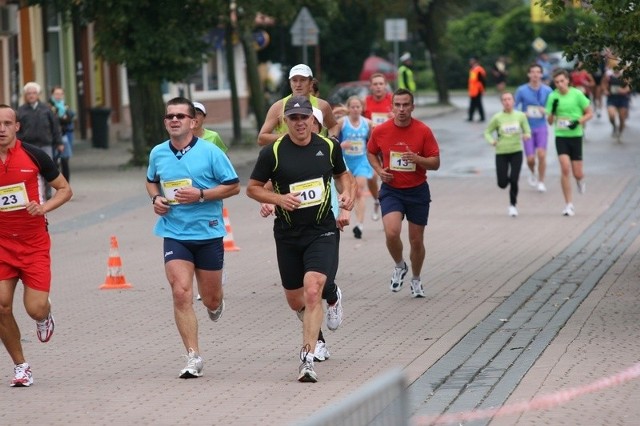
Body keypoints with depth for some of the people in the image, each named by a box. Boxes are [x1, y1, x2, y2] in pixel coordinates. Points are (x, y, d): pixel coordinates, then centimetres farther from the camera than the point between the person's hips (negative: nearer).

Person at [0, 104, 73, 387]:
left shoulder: (33, 156, -4)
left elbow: (65, 189, 3)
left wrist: (44, 207, -14)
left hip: (35, 243, -2)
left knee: (36, 308, -9)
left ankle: (45, 318, 30)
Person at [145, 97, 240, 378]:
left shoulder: (210, 152, -7)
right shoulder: (157, 154, 5)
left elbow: (233, 186, -3)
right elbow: (152, 181, 24)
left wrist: (201, 195, -16)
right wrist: (155, 198, 2)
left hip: (208, 233, -2)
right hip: (174, 234, 2)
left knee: (211, 299, 8)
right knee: (181, 293, -15)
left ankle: (216, 303, 49)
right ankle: (193, 358, -10)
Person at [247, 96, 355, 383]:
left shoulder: (328, 147, 1)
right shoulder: (273, 152, -6)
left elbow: (342, 174, 20)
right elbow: (252, 188, 1)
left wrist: (347, 193, -1)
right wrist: (278, 199, -16)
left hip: (322, 232, -1)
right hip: (288, 234, 1)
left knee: (313, 291, -19)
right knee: (295, 300, 11)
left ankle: (307, 358, -18)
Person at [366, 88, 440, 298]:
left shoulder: (423, 131, -9)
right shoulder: (380, 131, -5)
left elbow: (435, 163, -6)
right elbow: (371, 152, 14)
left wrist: (417, 159, -25)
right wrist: (379, 170, -4)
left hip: (418, 191, 0)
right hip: (391, 190, 0)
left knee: (416, 240, 8)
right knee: (391, 233, -21)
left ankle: (416, 279, 32)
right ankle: (399, 266, 9)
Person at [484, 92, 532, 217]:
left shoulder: (520, 116, -2)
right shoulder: (497, 118, -4)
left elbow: (527, 131, 6)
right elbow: (487, 132, 5)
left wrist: (527, 135, -17)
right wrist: (492, 141, -15)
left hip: (516, 152, 0)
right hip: (501, 152, 0)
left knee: (514, 180, -10)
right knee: (502, 183, -1)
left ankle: (513, 205, 11)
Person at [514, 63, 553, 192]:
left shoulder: (547, 90, -1)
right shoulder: (521, 90, -4)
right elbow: (515, 107, 2)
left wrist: (546, 111, -15)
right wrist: (522, 115, -17)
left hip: (541, 127, 0)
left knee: (541, 155, -12)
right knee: (530, 158, -2)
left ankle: (541, 182, 4)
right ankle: (532, 173, 32)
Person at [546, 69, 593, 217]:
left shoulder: (577, 94, -6)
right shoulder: (553, 97, 1)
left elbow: (589, 113, 1)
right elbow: (550, 121, 6)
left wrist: (578, 122, -16)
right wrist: (552, 111, -15)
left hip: (575, 136, -1)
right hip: (560, 136, 1)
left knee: (577, 173, 1)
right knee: (565, 169, -14)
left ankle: (580, 180, 42)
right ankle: (569, 204, -7)